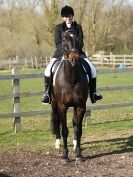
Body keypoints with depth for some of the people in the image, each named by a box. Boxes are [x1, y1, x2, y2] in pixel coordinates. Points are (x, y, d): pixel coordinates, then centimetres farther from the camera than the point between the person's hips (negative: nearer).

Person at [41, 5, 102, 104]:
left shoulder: (78, 27, 9)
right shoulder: (59, 27, 5)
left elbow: (81, 42, 1)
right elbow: (58, 43, -3)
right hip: (61, 53, -1)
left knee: (92, 69, -12)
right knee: (49, 69, -24)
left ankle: (93, 93, 2)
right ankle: (47, 93, -11)